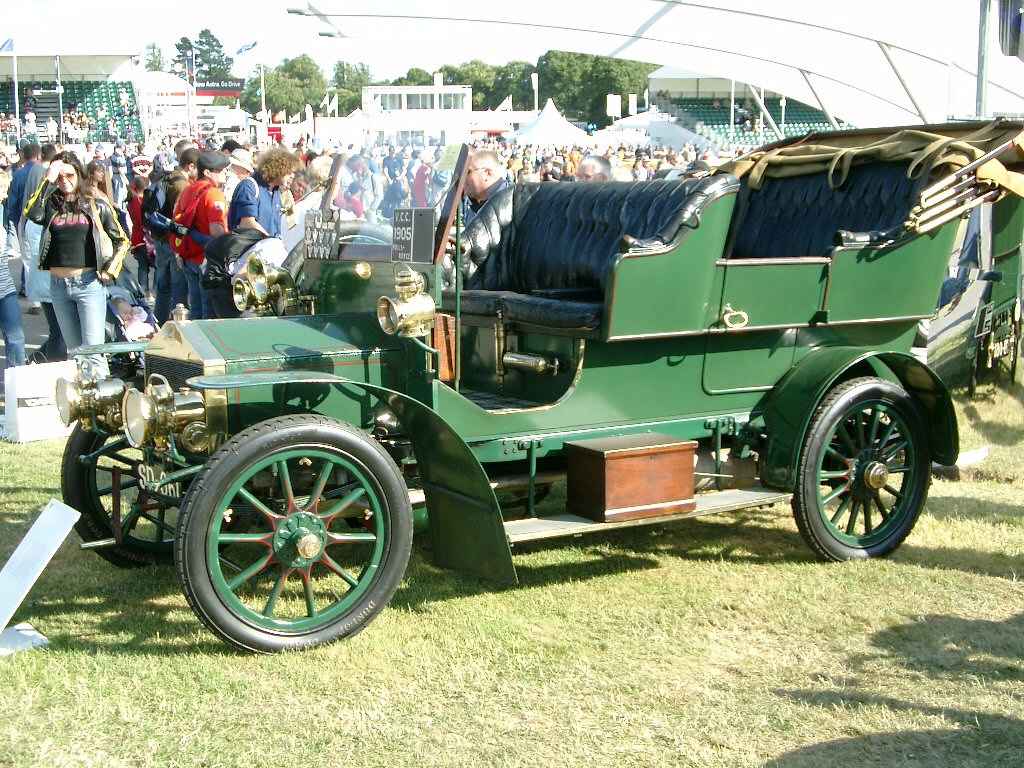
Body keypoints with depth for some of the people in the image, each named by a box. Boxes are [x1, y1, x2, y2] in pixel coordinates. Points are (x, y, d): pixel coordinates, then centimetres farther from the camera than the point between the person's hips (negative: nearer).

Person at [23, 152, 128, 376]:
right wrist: (48, 181, -13)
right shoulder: (51, 206, 7)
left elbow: (121, 241, 10)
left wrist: (109, 270, -2)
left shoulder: (96, 206, 3)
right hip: (58, 285, 4)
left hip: (88, 283, -3)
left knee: (93, 351, -10)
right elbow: (32, 214, -16)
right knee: (74, 351, 13)